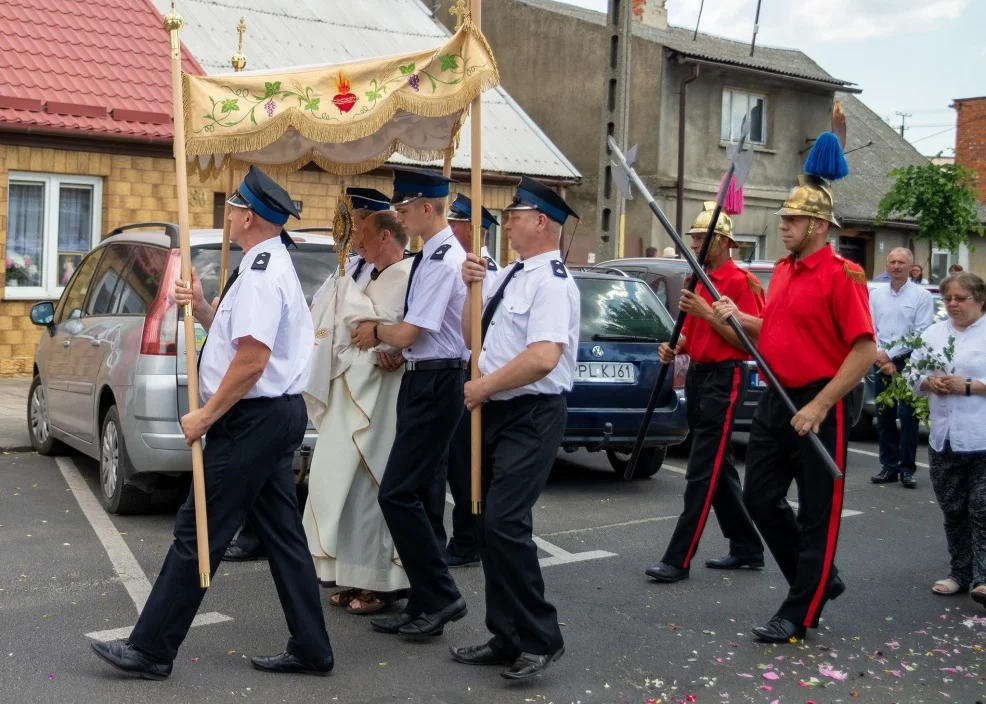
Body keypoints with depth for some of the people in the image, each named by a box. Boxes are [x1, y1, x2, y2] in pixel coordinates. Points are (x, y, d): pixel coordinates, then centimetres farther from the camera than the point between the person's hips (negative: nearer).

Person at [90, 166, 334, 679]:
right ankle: (310, 649, 17)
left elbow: (252, 358, -24)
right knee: (281, 534, 12)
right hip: (276, 414, 11)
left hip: (252, 419, -11)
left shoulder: (259, 274, -17)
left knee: (198, 534, -3)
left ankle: (151, 650, 7)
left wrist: (205, 416, -17)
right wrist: (202, 308, 8)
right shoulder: (270, 266, 16)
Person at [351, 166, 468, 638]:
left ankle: (441, 597, 3)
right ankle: (425, 604, 21)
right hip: (420, 380, 10)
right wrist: (385, 337, 2)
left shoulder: (443, 262, -17)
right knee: (411, 494, 12)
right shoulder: (430, 256, 13)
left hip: (434, 385, -10)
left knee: (398, 494, -9)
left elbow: (406, 334, -18)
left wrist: (377, 331, 2)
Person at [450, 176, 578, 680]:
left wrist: (482, 386, -16)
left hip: (531, 416, -10)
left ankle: (540, 639, -2)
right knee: (491, 525, 12)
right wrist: (471, 285, 4)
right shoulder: (509, 277, 14)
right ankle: (506, 638, 23)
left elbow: (543, 357, -26)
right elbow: (471, 332, 21)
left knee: (504, 524, -17)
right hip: (496, 412, 10)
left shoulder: (551, 282, -14)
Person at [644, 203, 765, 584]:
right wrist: (675, 348, 4)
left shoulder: (742, 282, -11)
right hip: (697, 376, 10)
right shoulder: (701, 282, 15)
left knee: (703, 473, -8)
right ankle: (747, 549, 26)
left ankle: (678, 560, -7)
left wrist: (708, 313, -23)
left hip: (724, 379, -10)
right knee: (720, 469, 15)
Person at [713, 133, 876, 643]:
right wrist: (739, 319, 6)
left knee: (817, 514, 3)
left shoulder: (842, 276, -14)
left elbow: (865, 351, -19)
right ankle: (820, 579, 30)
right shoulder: (782, 270, 11)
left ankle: (800, 614, 13)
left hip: (819, 406, -8)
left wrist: (820, 406, -22)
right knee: (760, 499, 12)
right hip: (775, 399, 9)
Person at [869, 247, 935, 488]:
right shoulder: (876, 294, 9)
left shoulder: (922, 296, -2)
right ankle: (889, 466, 14)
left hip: (909, 362, -4)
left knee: (908, 416, -2)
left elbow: (921, 333, -9)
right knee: (884, 416, 7)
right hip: (882, 362, 4)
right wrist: (882, 359, -6)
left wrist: (890, 354, -11)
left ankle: (907, 468, 4)